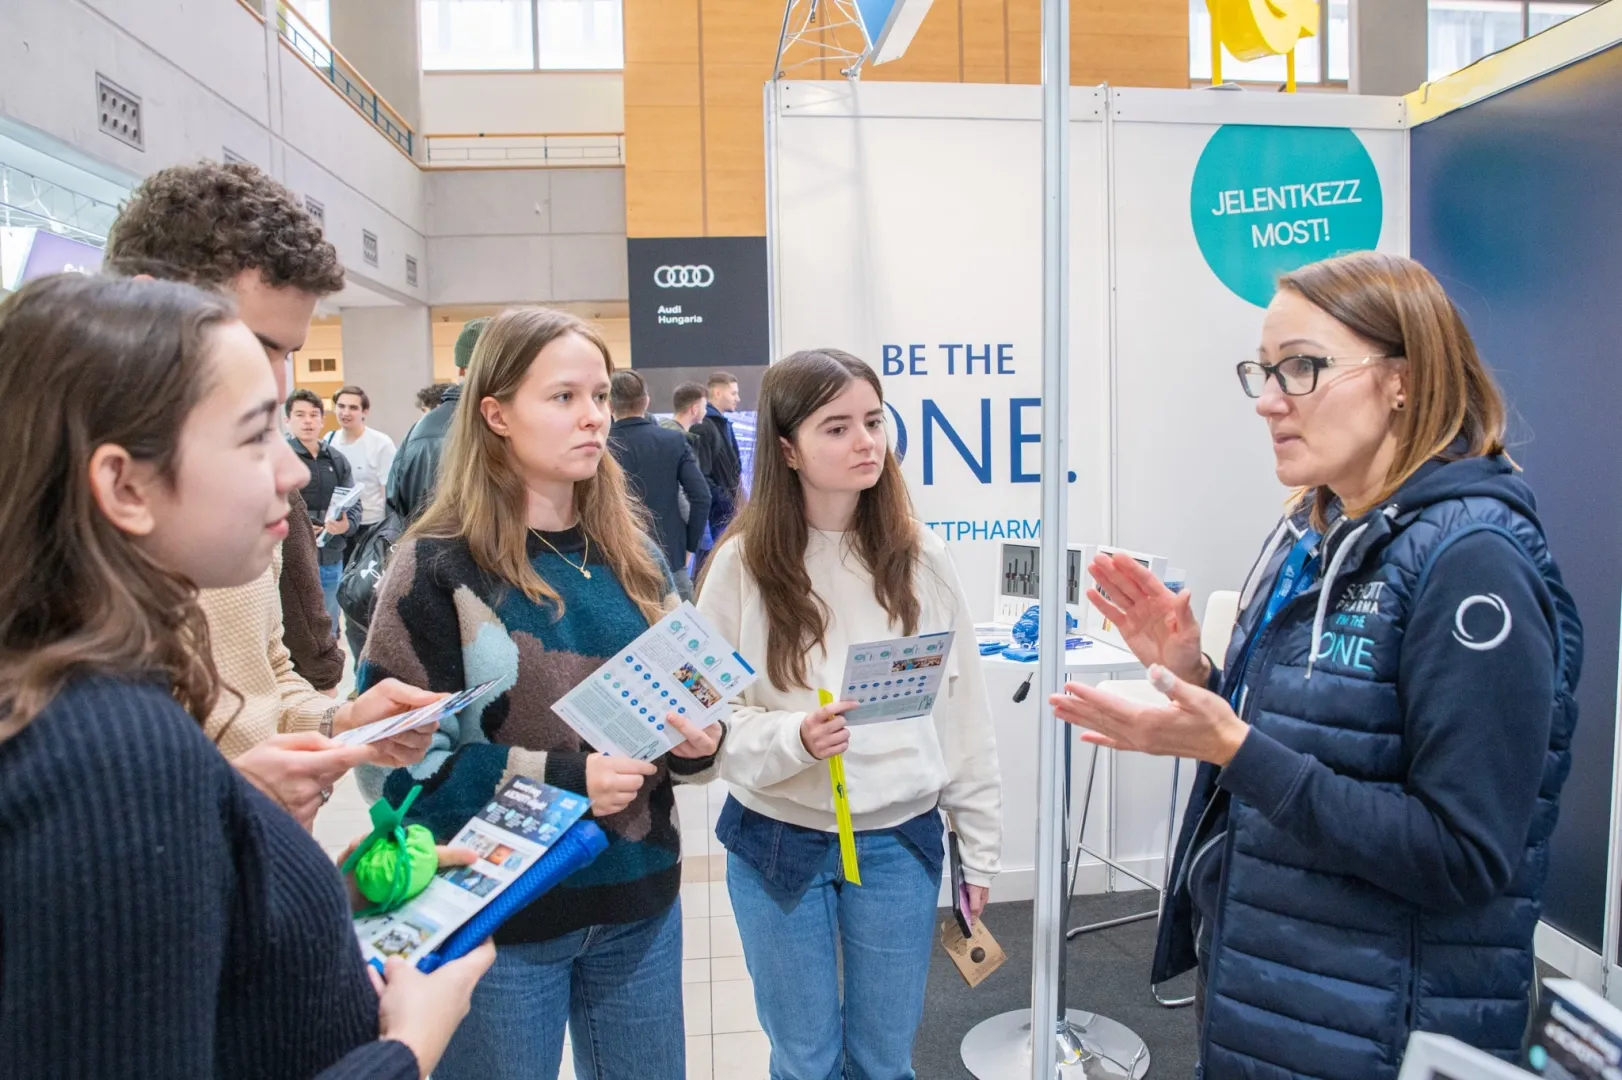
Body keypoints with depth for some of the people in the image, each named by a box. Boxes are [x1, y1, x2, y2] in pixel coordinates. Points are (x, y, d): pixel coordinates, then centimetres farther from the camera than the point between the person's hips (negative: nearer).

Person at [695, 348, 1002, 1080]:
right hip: (779, 844, -1)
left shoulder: (918, 555, -4)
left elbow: (964, 710, 1)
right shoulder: (743, 561, -10)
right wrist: (790, 739, -25)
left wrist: (979, 845, 4)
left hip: (900, 842, 1)